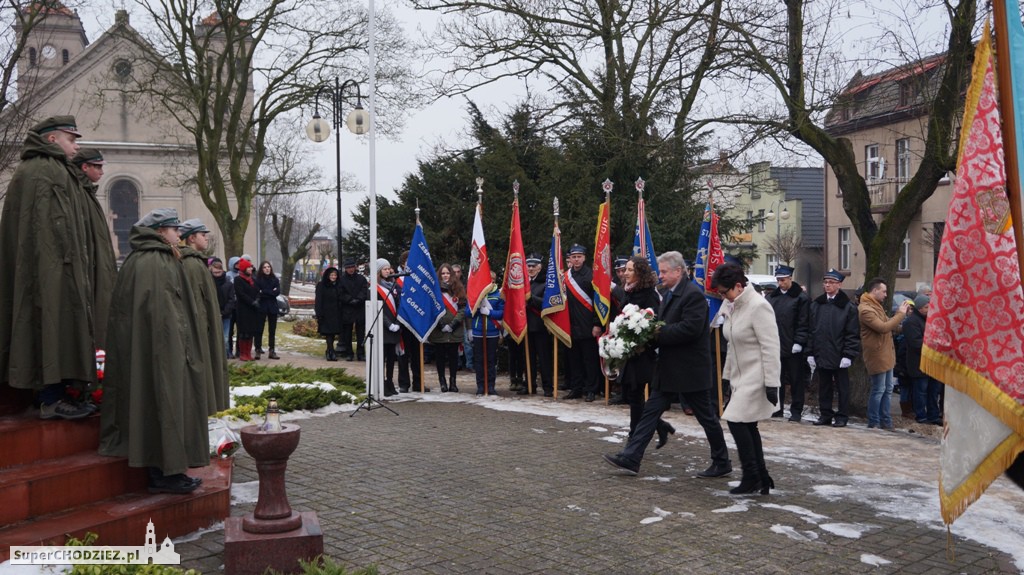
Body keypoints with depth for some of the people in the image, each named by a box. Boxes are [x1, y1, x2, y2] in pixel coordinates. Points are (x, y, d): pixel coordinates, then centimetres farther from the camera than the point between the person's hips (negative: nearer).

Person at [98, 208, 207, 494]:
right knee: (166, 401, -3)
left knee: (150, 404, 11)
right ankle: (168, 472, 3)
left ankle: (157, 473, 17)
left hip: (138, 353, 10)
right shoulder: (158, 263, -16)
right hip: (162, 349, -10)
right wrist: (180, 348, -18)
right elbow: (163, 312, -21)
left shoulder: (136, 261, 14)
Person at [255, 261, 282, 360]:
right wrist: (271, 292, -13)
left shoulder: (275, 280, 7)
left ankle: (271, 351, 11)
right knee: (259, 329, -3)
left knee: (272, 330, 6)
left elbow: (277, 292, -6)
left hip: (273, 307, 3)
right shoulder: (258, 279, -1)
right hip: (261, 307, -3)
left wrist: (264, 292, -11)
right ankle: (258, 350, 3)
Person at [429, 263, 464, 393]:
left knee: (453, 356, 3)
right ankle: (442, 382, 13)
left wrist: (453, 324, -8)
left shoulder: (458, 289, 8)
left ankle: (452, 382, 11)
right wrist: (441, 325, -11)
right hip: (438, 331, -1)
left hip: (455, 330, 1)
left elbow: (463, 308, 2)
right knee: (440, 356, 3)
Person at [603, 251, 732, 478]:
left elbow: (690, 329, -26)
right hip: (669, 369, 9)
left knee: (706, 417, 6)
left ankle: (722, 463, 21)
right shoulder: (669, 294, 12)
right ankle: (630, 458, 6)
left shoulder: (693, 294, -17)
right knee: (651, 410, 5)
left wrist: (658, 334, -21)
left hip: (690, 369, -9)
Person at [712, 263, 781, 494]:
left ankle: (752, 477, 0)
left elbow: (770, 347, -19)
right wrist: (729, 376, 18)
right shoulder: (734, 307, 8)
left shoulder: (758, 306, -18)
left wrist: (771, 384, -20)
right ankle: (761, 479, 18)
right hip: (741, 377, 9)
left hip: (756, 377, -9)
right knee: (747, 426, 9)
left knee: (737, 421, -12)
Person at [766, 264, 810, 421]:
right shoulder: (772, 297, 11)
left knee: (796, 381, 3)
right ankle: (777, 408, 21)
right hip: (775, 346, 5)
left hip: (793, 348, -5)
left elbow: (804, 323, -8)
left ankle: (796, 411, 10)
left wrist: (799, 342, -14)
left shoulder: (801, 297, -4)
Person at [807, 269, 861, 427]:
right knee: (824, 387, 11)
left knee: (842, 388, 6)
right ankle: (825, 414, 21)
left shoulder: (848, 307, -4)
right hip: (821, 355, 4)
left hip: (839, 356, -4)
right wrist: (810, 353, 3)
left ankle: (842, 416, 15)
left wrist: (848, 355, -14)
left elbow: (853, 334, -7)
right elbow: (811, 330, 8)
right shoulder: (816, 304, 9)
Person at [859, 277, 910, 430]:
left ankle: (886, 422, 21)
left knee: (887, 390, 14)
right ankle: (873, 423, 5)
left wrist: (901, 313, 7)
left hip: (886, 355, 10)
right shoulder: (865, 309, -18)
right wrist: (900, 313, -17)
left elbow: (889, 324, 19)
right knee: (878, 390, -3)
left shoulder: (876, 306, 15)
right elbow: (883, 327, -25)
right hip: (876, 356, -10)